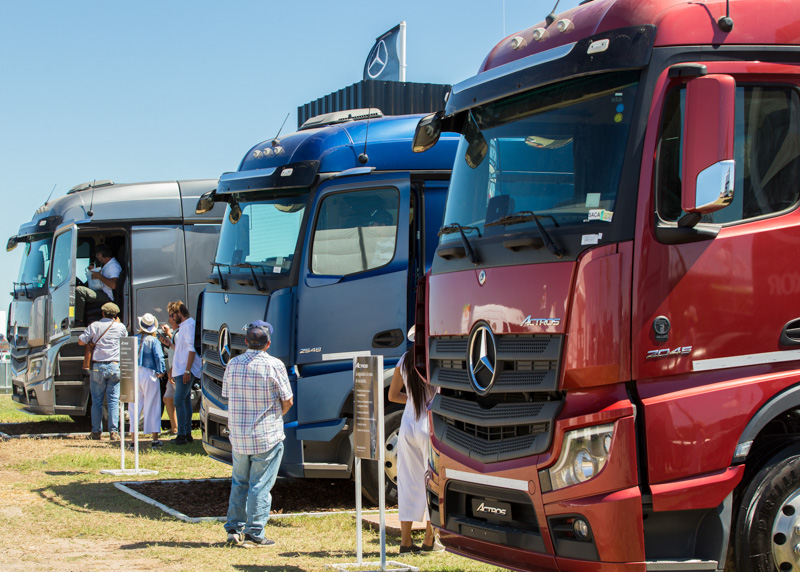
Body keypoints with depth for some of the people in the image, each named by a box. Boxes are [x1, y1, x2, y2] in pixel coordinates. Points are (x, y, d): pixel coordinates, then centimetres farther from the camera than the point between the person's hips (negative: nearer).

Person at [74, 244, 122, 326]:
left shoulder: (114, 266, -14)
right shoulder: (107, 265, 19)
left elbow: (114, 285, -29)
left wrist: (99, 276, -18)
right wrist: (94, 271, 23)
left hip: (107, 297, -11)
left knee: (79, 290, -25)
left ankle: (79, 322, -23)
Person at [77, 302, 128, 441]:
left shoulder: (94, 326, 1)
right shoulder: (120, 327, 5)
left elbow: (81, 342, 2)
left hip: (97, 366, 0)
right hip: (115, 367, 0)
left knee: (97, 400, 7)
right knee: (113, 400, 1)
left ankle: (96, 432, 8)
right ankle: (113, 431, -6)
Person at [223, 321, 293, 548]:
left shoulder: (233, 364, 2)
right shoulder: (274, 365, -11)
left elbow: (227, 396, 11)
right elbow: (287, 401, -6)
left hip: (238, 437, 4)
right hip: (267, 437, -4)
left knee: (239, 482, 18)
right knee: (260, 486, 1)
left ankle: (234, 529, 19)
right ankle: (254, 534, 2)